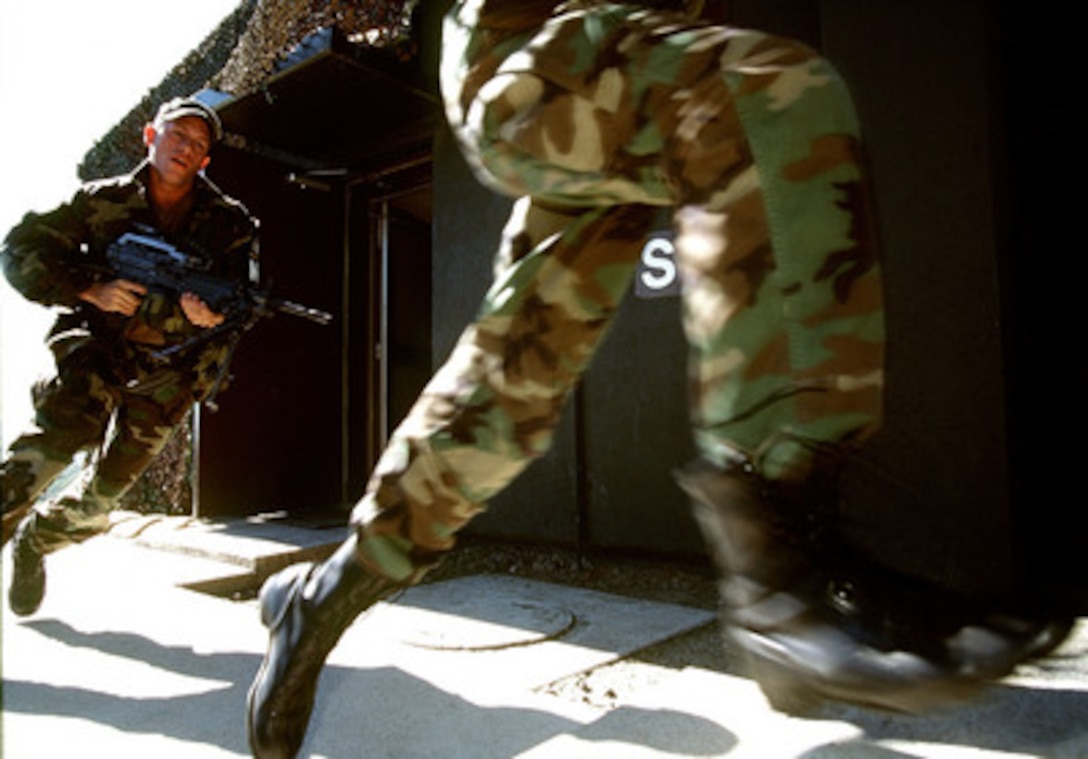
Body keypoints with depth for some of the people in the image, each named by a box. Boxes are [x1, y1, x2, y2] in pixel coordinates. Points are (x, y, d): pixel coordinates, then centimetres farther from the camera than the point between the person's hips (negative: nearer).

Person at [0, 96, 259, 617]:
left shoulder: (229, 223, 0)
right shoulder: (103, 200, 2)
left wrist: (208, 311, -33)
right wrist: (91, 289, -16)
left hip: (167, 367, 1)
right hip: (95, 343, 0)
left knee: (101, 497, 4)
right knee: (60, 433, -30)